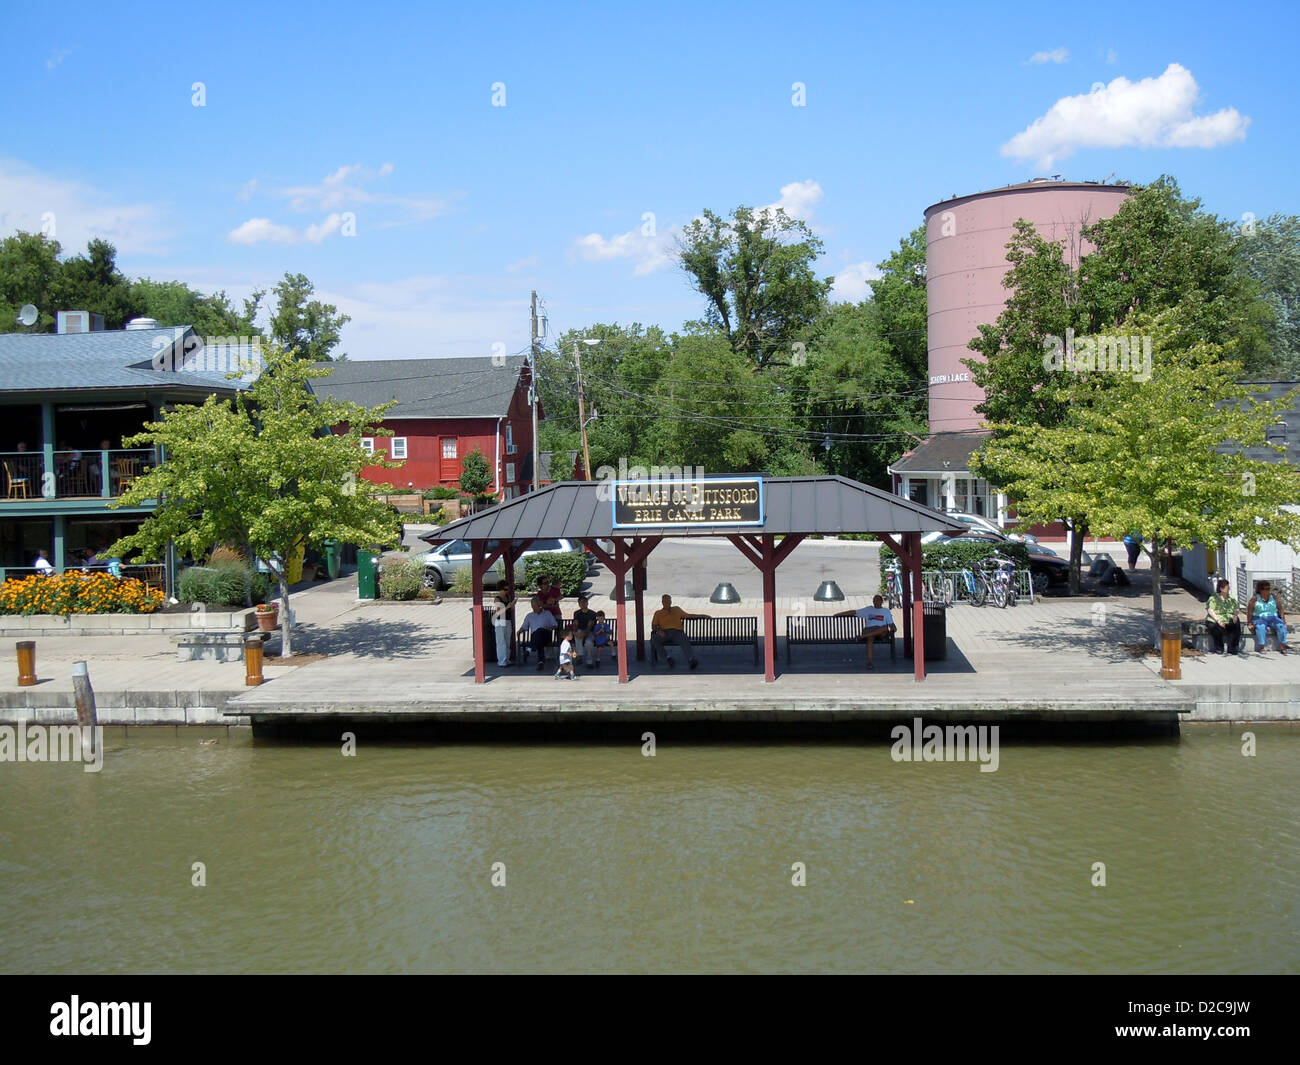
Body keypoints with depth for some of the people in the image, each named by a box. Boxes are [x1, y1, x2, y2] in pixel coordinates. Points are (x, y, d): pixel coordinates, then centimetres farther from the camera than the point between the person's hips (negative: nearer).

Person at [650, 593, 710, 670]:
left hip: (677, 631, 0)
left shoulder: (677, 609, 30)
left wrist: (701, 615, 35)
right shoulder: (658, 613, 24)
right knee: (654, 639, -35)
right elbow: (653, 626, 14)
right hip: (664, 633, 0)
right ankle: (668, 658, -41)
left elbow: (688, 615, 38)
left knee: (684, 640, -36)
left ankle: (693, 660, -55)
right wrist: (658, 630, -8)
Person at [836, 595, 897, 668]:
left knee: (885, 628, -38)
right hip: (869, 629, 0)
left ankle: (863, 636, -39)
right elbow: (853, 612, 22)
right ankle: (869, 662, -47)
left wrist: (894, 628, -10)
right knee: (870, 639, -36)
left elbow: (891, 624, 14)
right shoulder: (868, 609, 24)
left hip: (881, 632, 0)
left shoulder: (886, 611, 23)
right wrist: (839, 614, 18)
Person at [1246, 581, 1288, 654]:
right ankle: (1261, 647, -35)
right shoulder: (1255, 598, -6)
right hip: (1259, 619, -3)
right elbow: (1249, 611, -7)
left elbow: (1280, 609, 6)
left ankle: (1282, 647, -26)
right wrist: (1250, 623, -12)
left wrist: (1283, 620, -2)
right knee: (1261, 627, -36)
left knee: (1281, 626, -26)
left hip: (1273, 618, 3)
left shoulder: (1274, 597, 4)